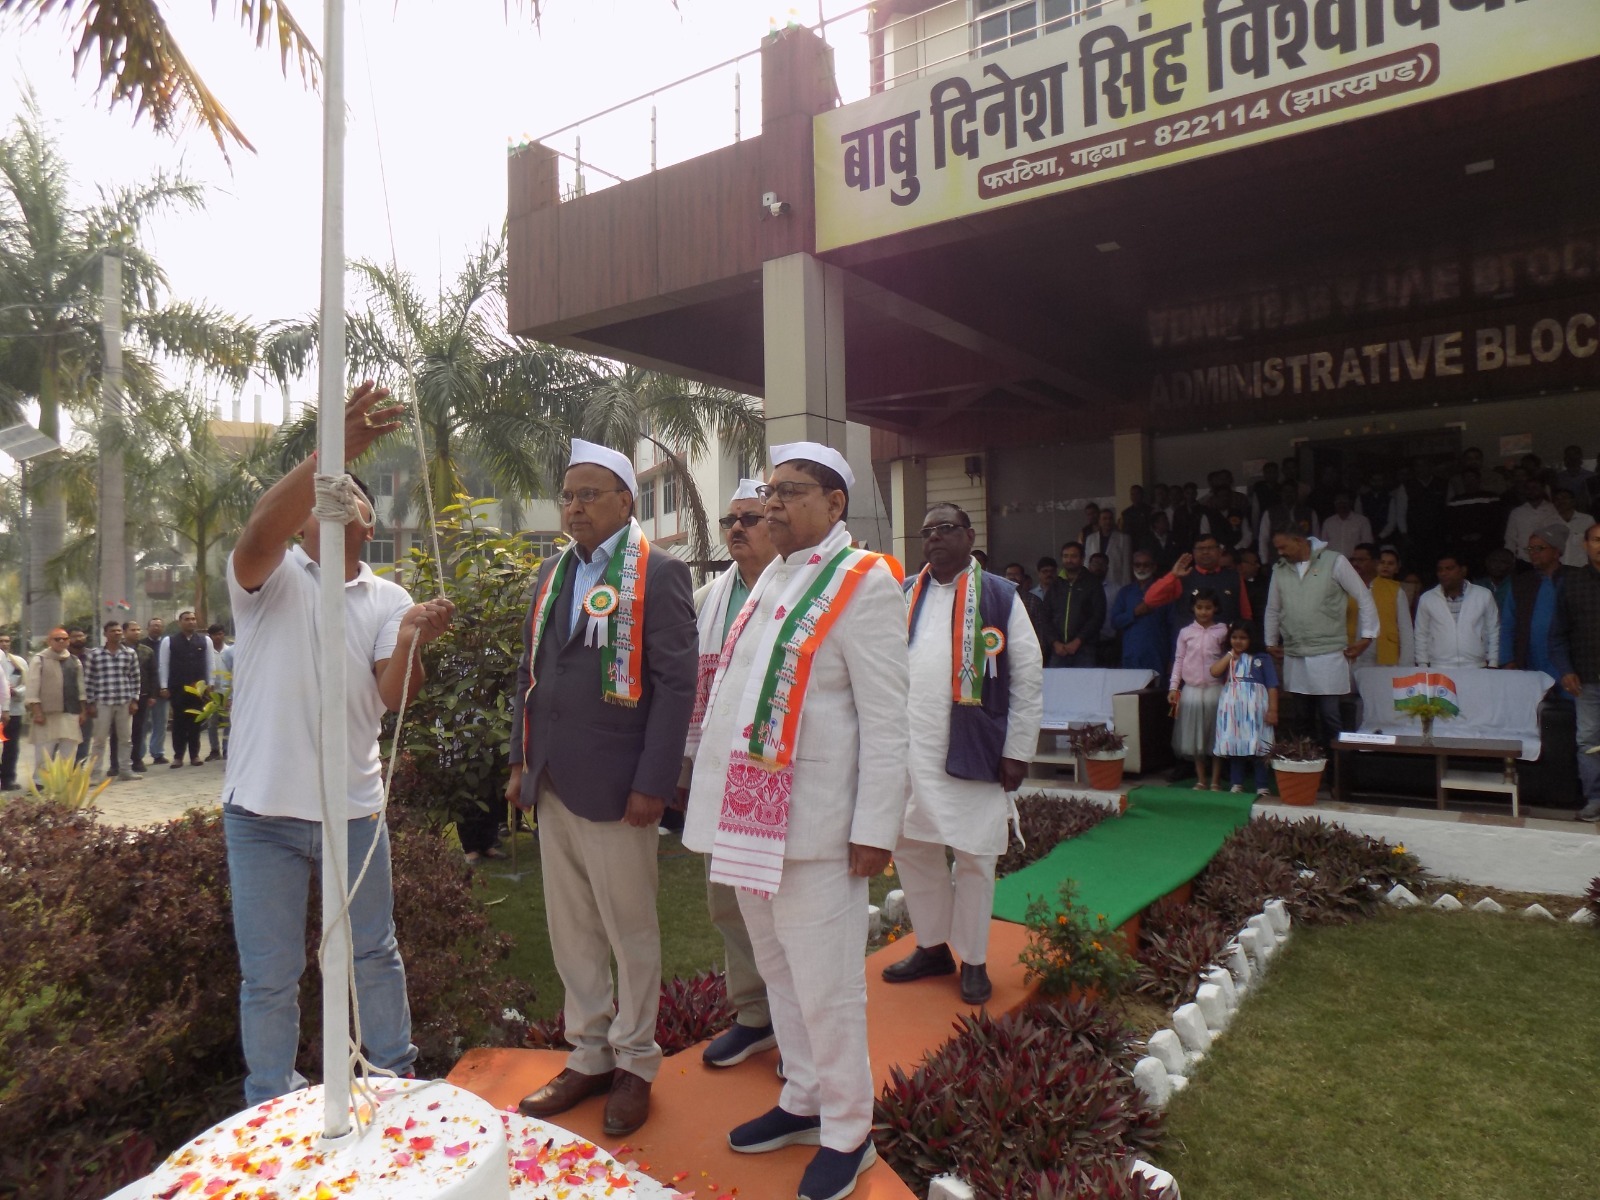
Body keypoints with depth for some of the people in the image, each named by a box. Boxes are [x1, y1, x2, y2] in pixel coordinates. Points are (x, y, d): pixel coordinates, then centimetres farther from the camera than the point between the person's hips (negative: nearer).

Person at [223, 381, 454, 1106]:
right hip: (264, 808, -2)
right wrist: (333, 449, -40)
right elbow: (258, 533, -28)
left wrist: (410, 644, -30)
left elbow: (392, 697, -8)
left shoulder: (388, 599, 5)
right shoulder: (272, 577, -2)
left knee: (374, 954, 17)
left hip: (354, 807, 3)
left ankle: (395, 1078, 36)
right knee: (269, 976, 10)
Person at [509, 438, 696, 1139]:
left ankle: (634, 1066, 26)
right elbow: (530, 673, 18)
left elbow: (675, 685, -12)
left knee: (630, 933, 8)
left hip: (615, 786, -6)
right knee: (571, 932, 15)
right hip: (552, 787, 6)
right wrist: (522, 761, 12)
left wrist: (653, 784, -17)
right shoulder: (552, 575, 13)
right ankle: (588, 1057, 32)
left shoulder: (657, 574, -7)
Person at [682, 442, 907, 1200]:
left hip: (812, 822, -8)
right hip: (750, 815, 8)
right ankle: (802, 1101, 37)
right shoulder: (771, 579, 13)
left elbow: (885, 719, -14)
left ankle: (847, 1132, 24)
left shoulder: (863, 582, -11)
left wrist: (875, 828, -16)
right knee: (777, 969, 19)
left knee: (825, 985, 4)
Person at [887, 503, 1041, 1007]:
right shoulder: (902, 596, 10)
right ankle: (932, 946, 31)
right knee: (911, 848, 12)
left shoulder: (1000, 597, 0)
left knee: (974, 857, 5)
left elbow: (1028, 678, -1)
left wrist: (1018, 752, -5)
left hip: (973, 752, -4)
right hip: (909, 751, 4)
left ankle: (974, 961, 22)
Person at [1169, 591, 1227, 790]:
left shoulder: (1222, 631, 1)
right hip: (1191, 689, 1)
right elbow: (1179, 660, 5)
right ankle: (1201, 780, 18)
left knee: (1215, 736, 3)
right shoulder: (1185, 632, 4)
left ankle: (1215, 782, 12)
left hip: (1214, 689, -1)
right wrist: (1174, 687, 0)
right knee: (1195, 737, 7)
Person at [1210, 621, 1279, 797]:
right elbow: (1214, 671, -6)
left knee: (1258, 746, -2)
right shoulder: (1227, 659, 15)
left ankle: (1262, 786, 6)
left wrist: (1272, 710, -10)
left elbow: (1272, 686, -1)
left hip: (1255, 707, -3)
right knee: (1234, 744, 7)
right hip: (1232, 707, 3)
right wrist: (1231, 654, 1)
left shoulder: (1262, 659, 4)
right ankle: (1236, 784, 16)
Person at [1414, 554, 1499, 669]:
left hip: (1476, 669, 0)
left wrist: (1492, 665, 7)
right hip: (1439, 670, 0)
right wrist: (1423, 666, 5)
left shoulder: (1484, 595, 6)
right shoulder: (1426, 599, 5)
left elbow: (1493, 632, 11)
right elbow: (1421, 636, 9)